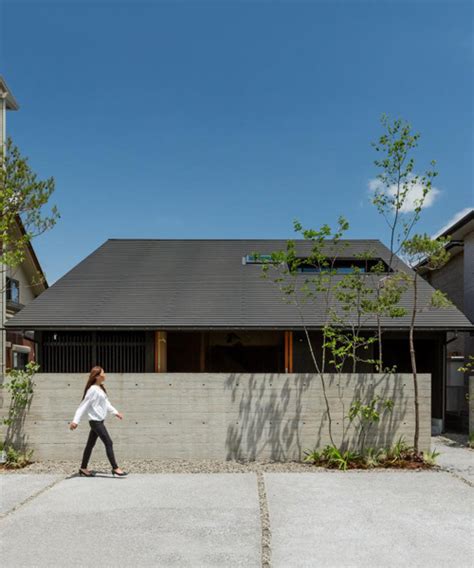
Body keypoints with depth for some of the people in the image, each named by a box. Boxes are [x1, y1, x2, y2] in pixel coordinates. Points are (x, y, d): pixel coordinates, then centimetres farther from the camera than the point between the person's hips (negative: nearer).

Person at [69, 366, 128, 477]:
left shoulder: (101, 388, 10)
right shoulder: (93, 390, -17)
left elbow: (106, 402, 22)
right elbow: (83, 406, -18)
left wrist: (115, 412, 22)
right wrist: (76, 420, -20)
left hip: (98, 421, 9)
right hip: (96, 421, -9)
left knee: (90, 444, 14)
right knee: (109, 443, -8)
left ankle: (83, 468, 23)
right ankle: (115, 468, -3)